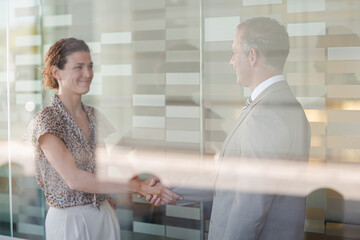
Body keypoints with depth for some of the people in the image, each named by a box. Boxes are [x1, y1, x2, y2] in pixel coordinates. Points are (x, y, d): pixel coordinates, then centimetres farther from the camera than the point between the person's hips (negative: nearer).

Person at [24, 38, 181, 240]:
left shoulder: (95, 116, 7)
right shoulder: (45, 122, -14)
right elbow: (74, 179, -23)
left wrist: (148, 181, -19)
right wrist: (139, 187, -25)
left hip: (105, 215, 6)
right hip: (69, 221, -6)